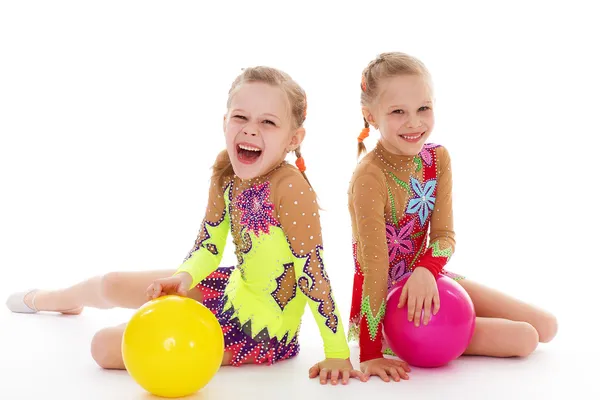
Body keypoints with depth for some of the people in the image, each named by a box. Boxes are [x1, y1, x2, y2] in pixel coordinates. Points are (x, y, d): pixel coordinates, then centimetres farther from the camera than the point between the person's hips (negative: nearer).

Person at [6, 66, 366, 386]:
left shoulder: (289, 187, -30)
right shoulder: (225, 174, -7)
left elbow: (314, 272, -27)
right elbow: (208, 248, 1)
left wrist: (338, 355, -25)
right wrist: (182, 278, -20)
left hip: (261, 331, -7)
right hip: (236, 289, 7)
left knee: (106, 348, -10)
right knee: (111, 286, 21)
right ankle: (47, 299, 57)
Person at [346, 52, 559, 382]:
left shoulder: (438, 159, -6)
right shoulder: (370, 177, -27)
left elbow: (444, 236, -8)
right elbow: (373, 264, -29)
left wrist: (425, 270, -31)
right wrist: (370, 353, -28)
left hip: (427, 278, 7)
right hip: (389, 298, -7)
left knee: (546, 327, 7)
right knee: (523, 339, -11)